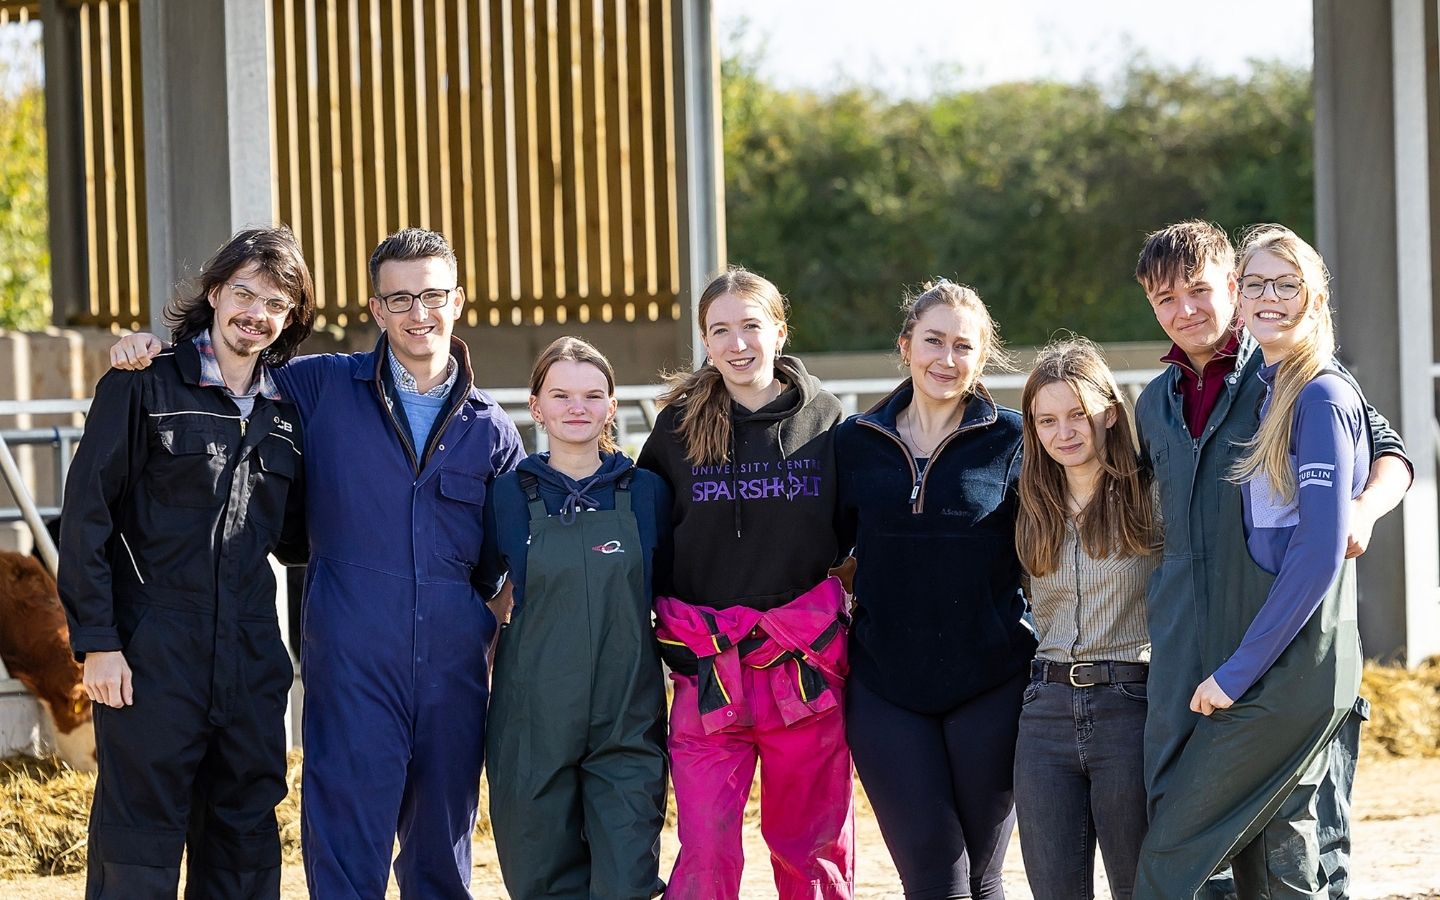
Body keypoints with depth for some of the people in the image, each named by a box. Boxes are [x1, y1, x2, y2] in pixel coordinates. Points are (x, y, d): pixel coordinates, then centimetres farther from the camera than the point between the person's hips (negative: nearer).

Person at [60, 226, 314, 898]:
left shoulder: (287, 410, 13)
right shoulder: (145, 387, -2)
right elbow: (86, 518, -5)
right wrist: (96, 641, -11)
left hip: (251, 663, 5)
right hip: (152, 658, -5)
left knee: (245, 846, 9)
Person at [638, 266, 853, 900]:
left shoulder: (824, 420, 5)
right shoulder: (678, 426, 5)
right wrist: (671, 619, 5)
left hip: (807, 663, 0)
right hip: (708, 672, 0)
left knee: (811, 847, 6)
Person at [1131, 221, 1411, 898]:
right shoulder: (1156, 404, 19)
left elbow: (1389, 453, 1)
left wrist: (1363, 508, -19)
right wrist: (1154, 593, 19)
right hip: (1185, 650, 5)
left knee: (1296, 829, -6)